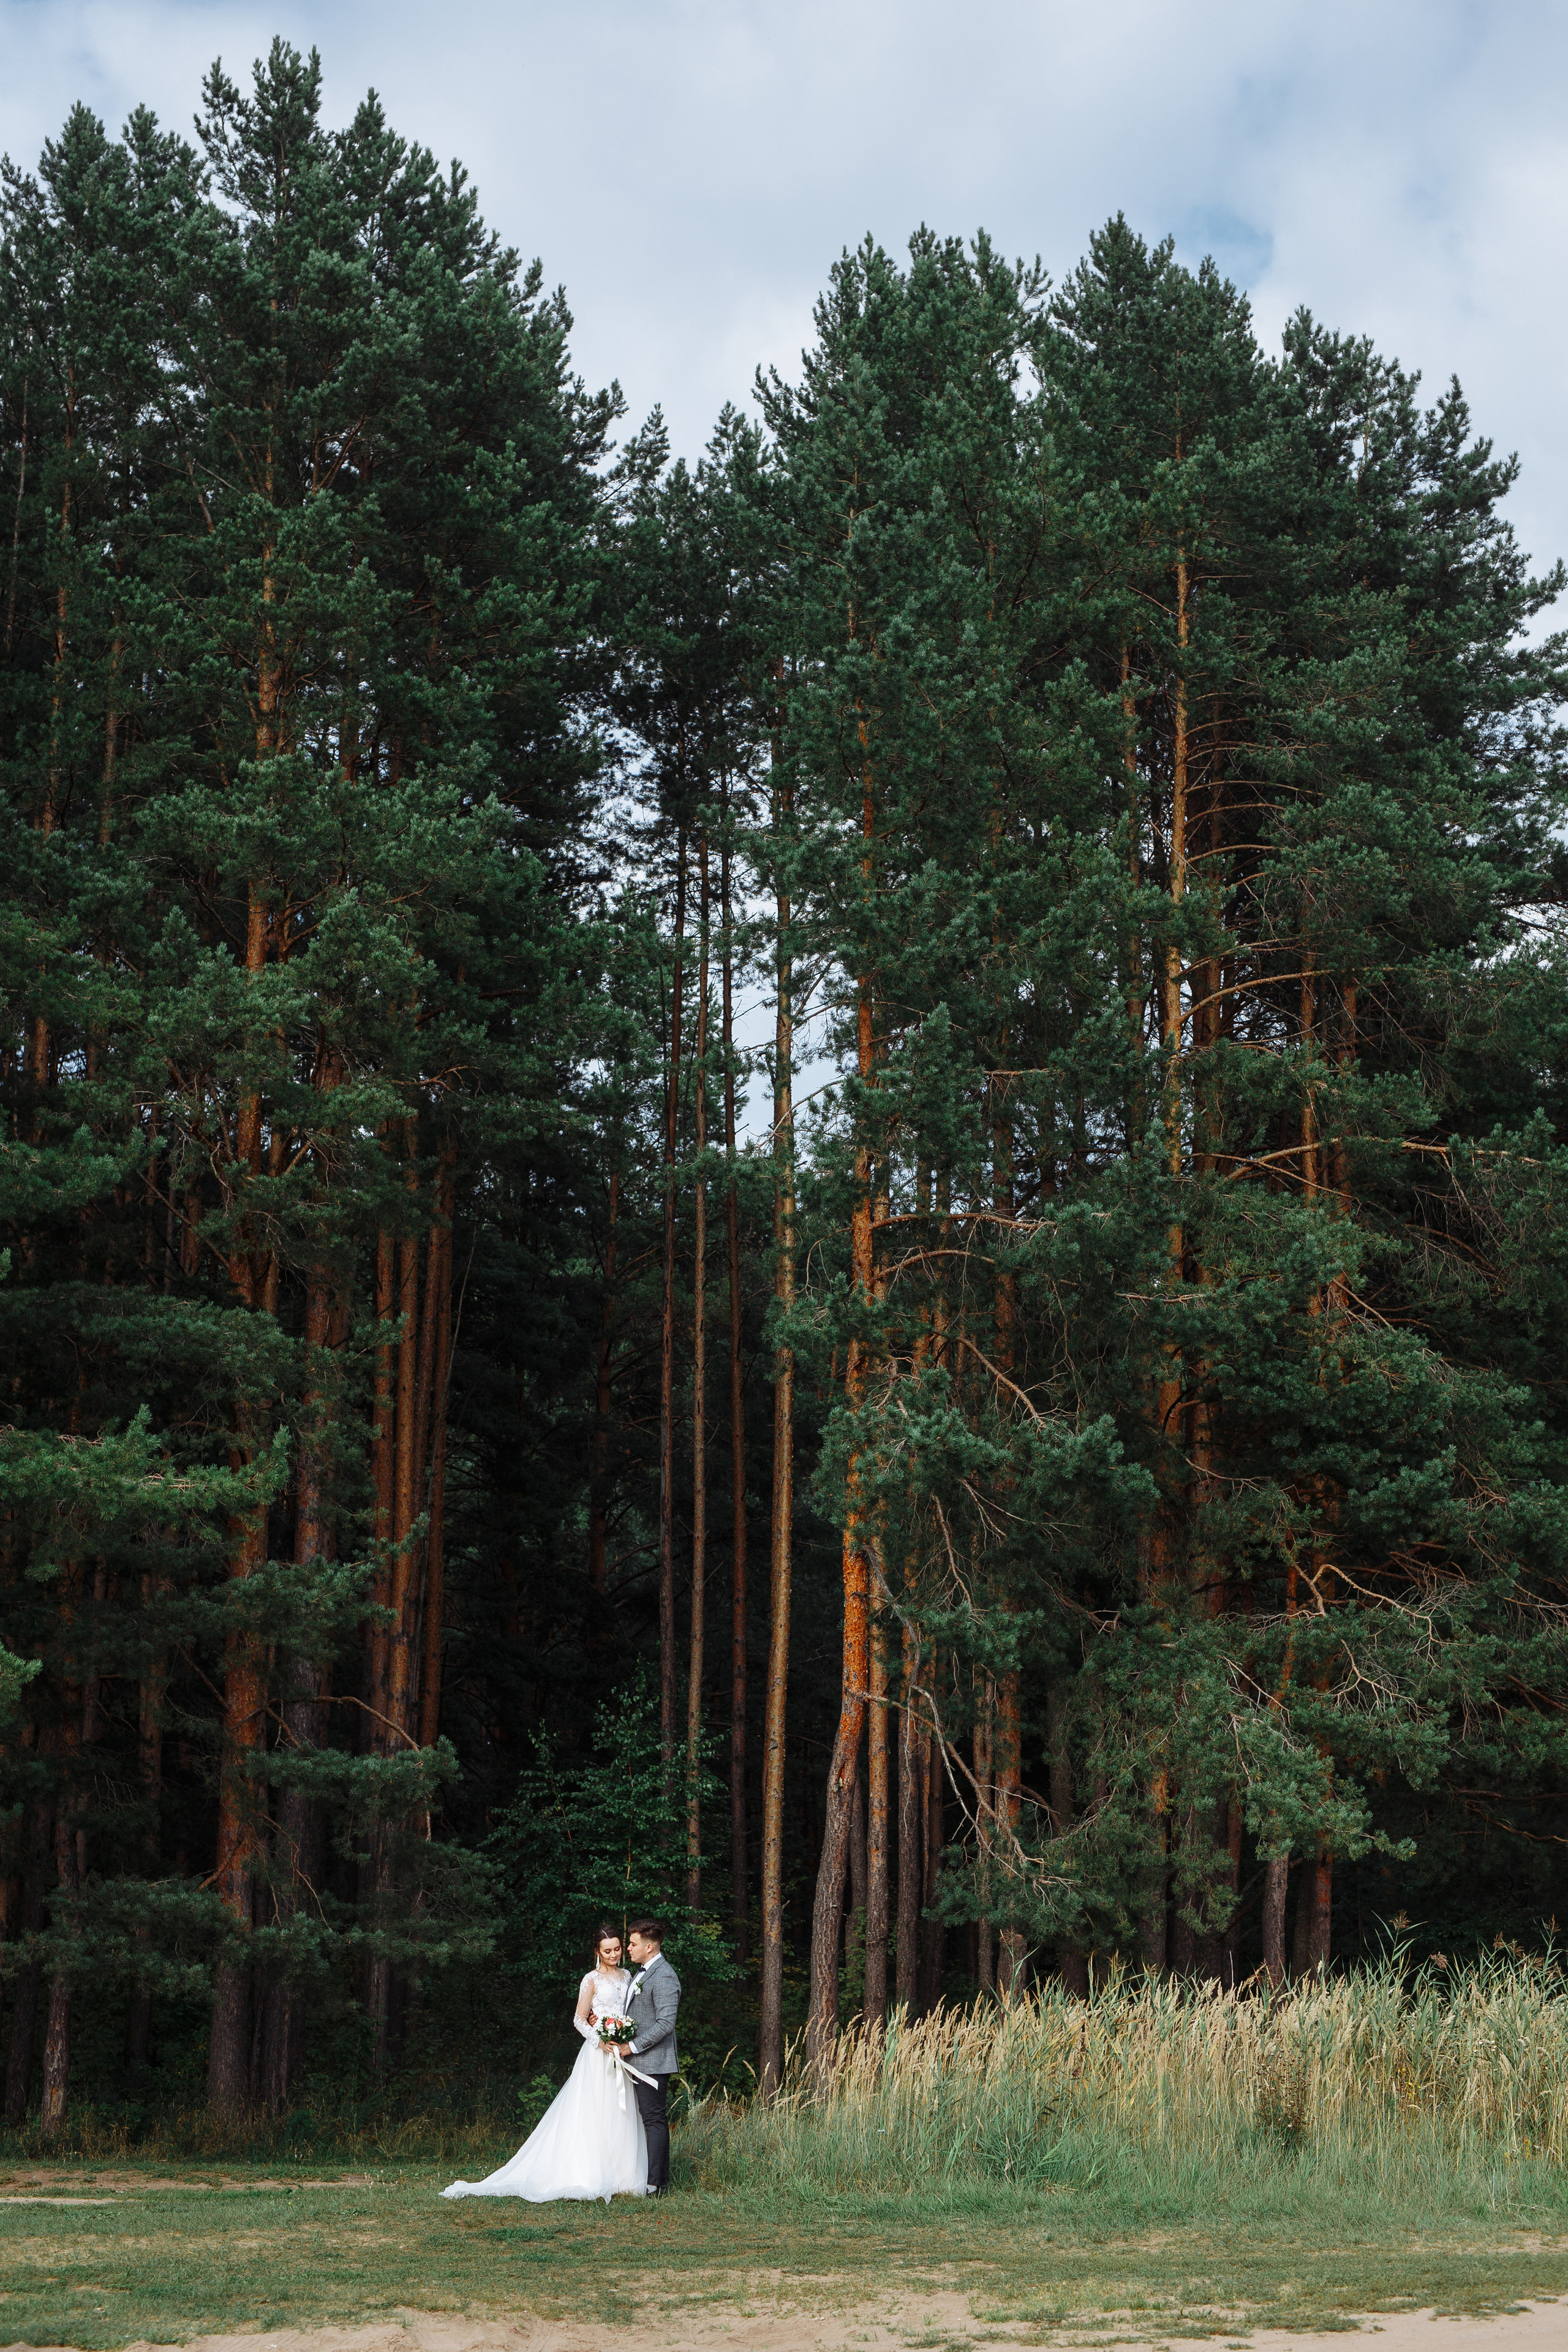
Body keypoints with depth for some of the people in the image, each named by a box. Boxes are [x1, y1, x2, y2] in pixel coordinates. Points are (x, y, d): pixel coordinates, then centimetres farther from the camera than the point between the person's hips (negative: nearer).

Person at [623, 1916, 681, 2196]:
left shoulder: (664, 1978, -17)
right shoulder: (641, 1973, 16)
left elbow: (665, 2024, -23)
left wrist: (633, 2047, -21)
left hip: (653, 2061, -10)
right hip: (639, 2061, 10)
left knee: (654, 2120, -7)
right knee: (655, 2120, 13)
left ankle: (654, 2185, -5)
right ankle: (662, 2180, 18)